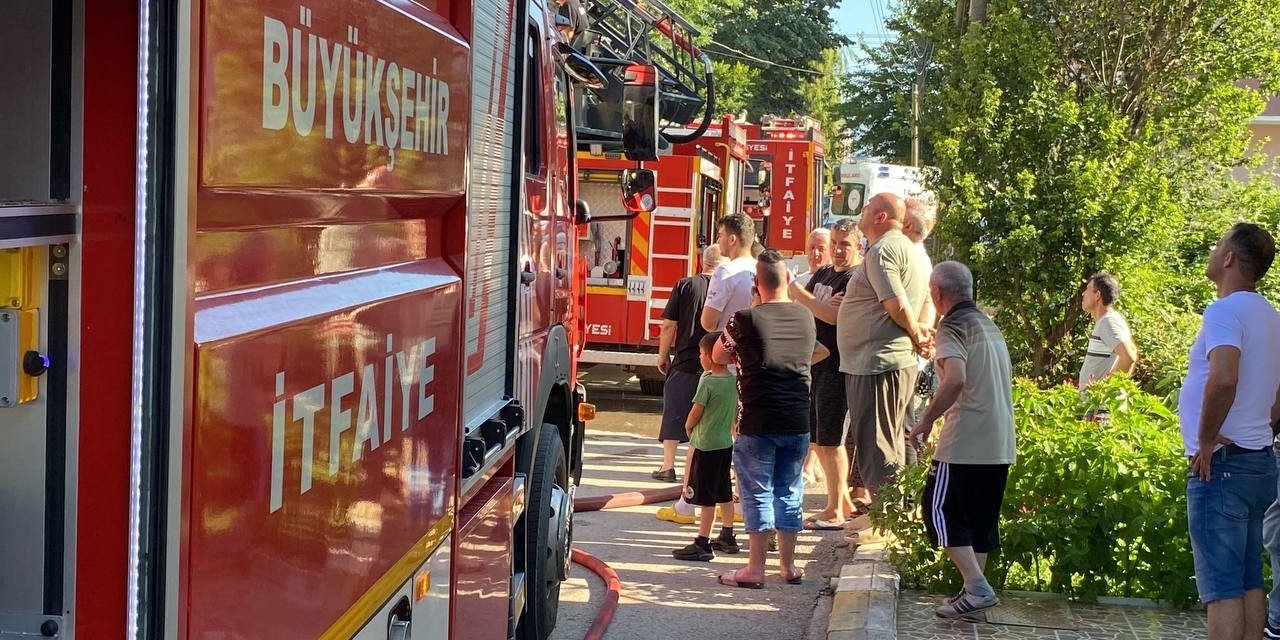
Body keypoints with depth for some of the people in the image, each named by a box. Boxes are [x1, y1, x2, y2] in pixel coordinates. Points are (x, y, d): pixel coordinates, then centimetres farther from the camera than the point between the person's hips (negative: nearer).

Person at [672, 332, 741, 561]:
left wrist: (688, 426, 4)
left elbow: (695, 413, -14)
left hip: (706, 445, -8)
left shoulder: (707, 381, -19)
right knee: (724, 493, 17)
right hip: (726, 443, 8)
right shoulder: (733, 381, 3)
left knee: (706, 497, -4)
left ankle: (702, 544, -2)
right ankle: (727, 537, 26)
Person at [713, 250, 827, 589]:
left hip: (758, 422, -4)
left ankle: (755, 568, 4)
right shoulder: (805, 317, 3)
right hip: (798, 421, 4)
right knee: (789, 490, 14)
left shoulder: (745, 319, -10)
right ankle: (788, 565, 19)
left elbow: (718, 356, 6)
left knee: (757, 491, 3)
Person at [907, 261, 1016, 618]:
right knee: (981, 517, 13)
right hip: (1000, 442, 9)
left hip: (964, 442, -9)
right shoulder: (990, 326, 17)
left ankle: (977, 587, -12)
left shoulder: (952, 327, -11)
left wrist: (926, 421, -18)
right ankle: (975, 589, 15)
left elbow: (955, 379, -26)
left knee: (940, 510, -3)